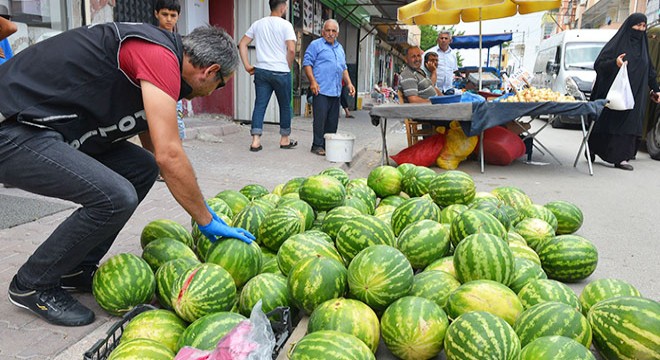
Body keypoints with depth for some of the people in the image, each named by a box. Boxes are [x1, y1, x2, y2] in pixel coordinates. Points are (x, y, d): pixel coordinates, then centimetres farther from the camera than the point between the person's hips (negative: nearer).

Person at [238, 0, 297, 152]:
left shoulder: (258, 24, 10)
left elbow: (242, 44, 8)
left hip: (261, 70, 4)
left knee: (260, 105, 3)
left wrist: (247, 65, 8)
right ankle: (284, 139, 20)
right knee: (285, 106, 10)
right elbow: (291, 50, -16)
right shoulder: (285, 25, -6)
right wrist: (288, 67, -1)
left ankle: (256, 141, -4)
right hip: (281, 72, -4)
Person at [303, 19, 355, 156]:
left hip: (336, 92, 7)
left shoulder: (340, 48, 24)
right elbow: (307, 63, -5)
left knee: (333, 121, 6)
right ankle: (318, 146, -2)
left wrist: (349, 83, 17)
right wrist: (313, 81, -15)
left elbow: (344, 68, 29)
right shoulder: (315, 45, 3)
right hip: (321, 90, -6)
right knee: (320, 119, -8)